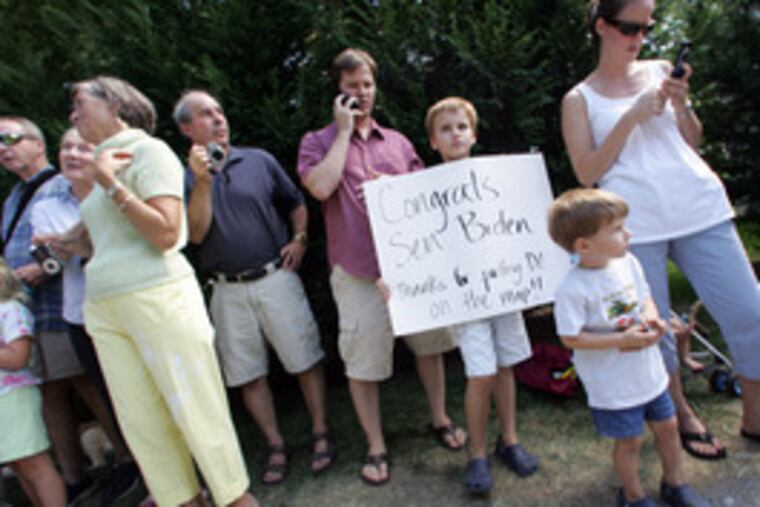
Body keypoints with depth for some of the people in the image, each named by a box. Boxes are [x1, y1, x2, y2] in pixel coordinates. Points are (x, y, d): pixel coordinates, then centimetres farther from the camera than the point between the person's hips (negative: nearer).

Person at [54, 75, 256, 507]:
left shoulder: (148, 151, -5)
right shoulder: (103, 164, 18)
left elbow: (166, 234, -17)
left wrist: (110, 184, -15)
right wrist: (80, 246, 10)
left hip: (159, 298, -8)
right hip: (105, 309, 8)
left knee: (195, 407, -1)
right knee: (140, 419, 10)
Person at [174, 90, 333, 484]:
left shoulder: (259, 160, 5)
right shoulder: (185, 177, 4)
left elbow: (296, 205, 14)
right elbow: (196, 233, -8)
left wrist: (299, 239, -2)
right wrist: (202, 182, -16)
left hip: (275, 278, 0)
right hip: (227, 291, 1)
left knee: (305, 359, 3)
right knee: (248, 375, 8)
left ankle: (321, 434, 21)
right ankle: (276, 446, 24)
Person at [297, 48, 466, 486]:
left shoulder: (398, 141, 13)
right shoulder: (319, 142, 3)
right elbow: (321, 187, -18)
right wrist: (344, 130, -9)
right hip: (359, 272, -3)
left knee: (430, 343, 15)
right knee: (362, 360, 4)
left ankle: (440, 419, 37)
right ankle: (376, 447, 22)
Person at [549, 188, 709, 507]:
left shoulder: (628, 263, -5)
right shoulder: (573, 289, -27)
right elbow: (570, 338, -24)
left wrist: (652, 317, -11)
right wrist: (623, 340, -25)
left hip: (650, 372, 7)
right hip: (614, 387, -7)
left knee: (667, 427, 22)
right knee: (629, 441, 11)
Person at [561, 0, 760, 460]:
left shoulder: (660, 72, 14)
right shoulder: (579, 99, 5)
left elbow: (693, 142, 18)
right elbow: (588, 173, -4)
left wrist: (681, 104, -1)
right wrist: (632, 117, -10)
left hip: (699, 209, 4)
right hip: (635, 225, -3)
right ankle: (683, 416, 28)